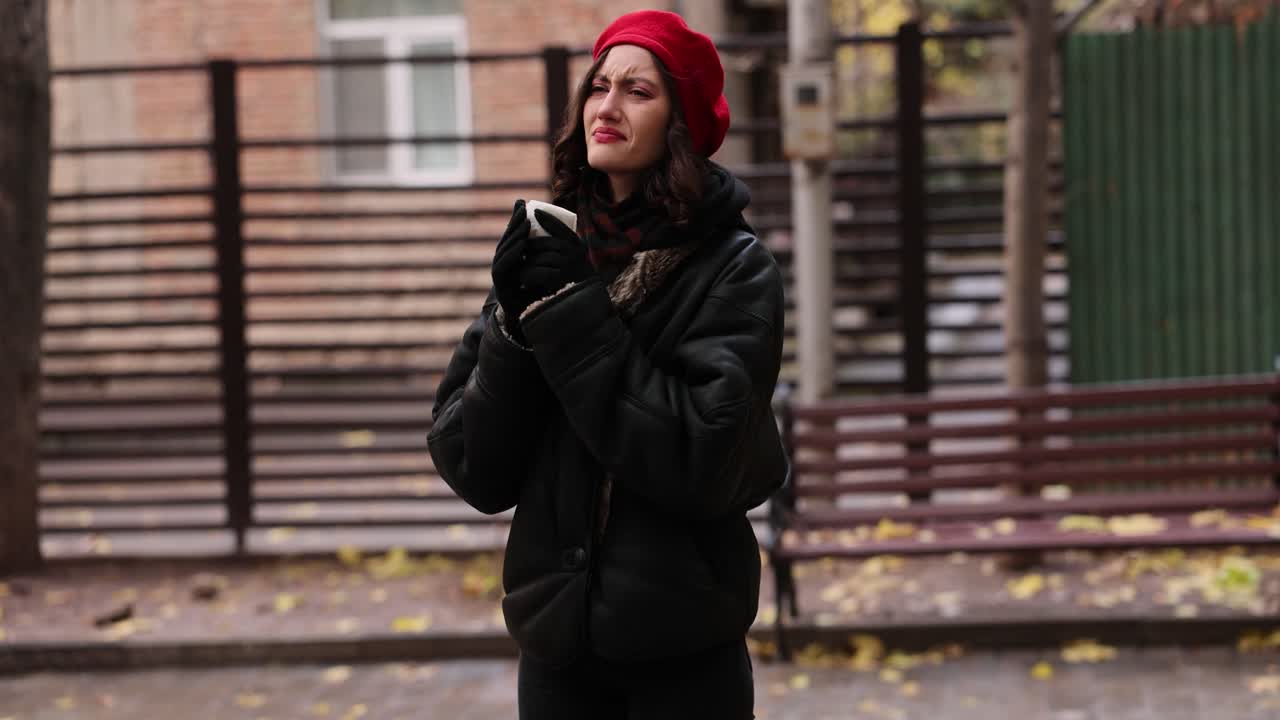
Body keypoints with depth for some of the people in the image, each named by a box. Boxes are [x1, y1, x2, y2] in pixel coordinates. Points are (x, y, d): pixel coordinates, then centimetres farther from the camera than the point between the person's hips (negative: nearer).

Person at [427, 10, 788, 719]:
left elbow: (705, 463, -19)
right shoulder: (549, 251, 3)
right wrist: (514, 323, -15)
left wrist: (571, 317, -18)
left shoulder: (733, 270, -7)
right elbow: (472, 472, -1)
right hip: (556, 641, 4)